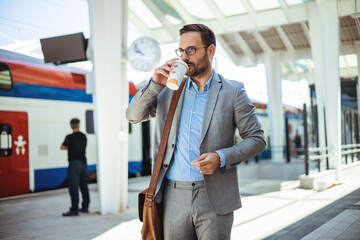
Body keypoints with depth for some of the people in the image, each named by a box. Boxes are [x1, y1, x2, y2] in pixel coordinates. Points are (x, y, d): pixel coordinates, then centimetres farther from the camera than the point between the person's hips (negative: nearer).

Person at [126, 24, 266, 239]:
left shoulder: (233, 91, 2)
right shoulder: (169, 90, 10)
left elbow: (256, 139, 1)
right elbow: (134, 116, 12)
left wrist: (221, 157, -15)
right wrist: (155, 83, -3)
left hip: (214, 198, -2)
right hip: (174, 197, 2)